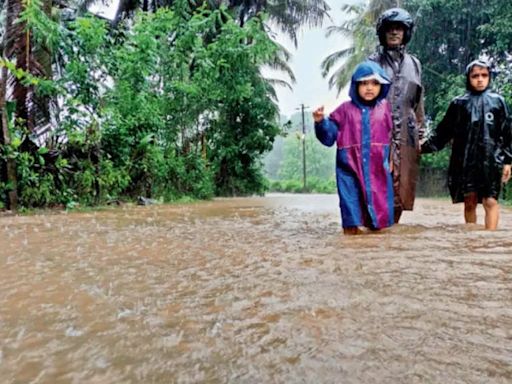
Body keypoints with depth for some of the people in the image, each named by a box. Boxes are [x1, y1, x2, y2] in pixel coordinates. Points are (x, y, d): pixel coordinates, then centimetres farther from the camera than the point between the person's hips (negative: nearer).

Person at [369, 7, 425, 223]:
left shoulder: (414, 64, 16)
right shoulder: (373, 62, 5)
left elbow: (418, 103, 18)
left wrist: (420, 136, 13)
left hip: (406, 134, 4)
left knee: (402, 186, 4)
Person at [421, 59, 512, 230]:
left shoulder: (498, 101, 11)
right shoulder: (459, 103, 10)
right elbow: (443, 131, 7)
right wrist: (426, 146, -5)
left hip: (491, 160, 0)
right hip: (465, 161, 1)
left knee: (490, 201, -11)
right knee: (470, 202, 3)